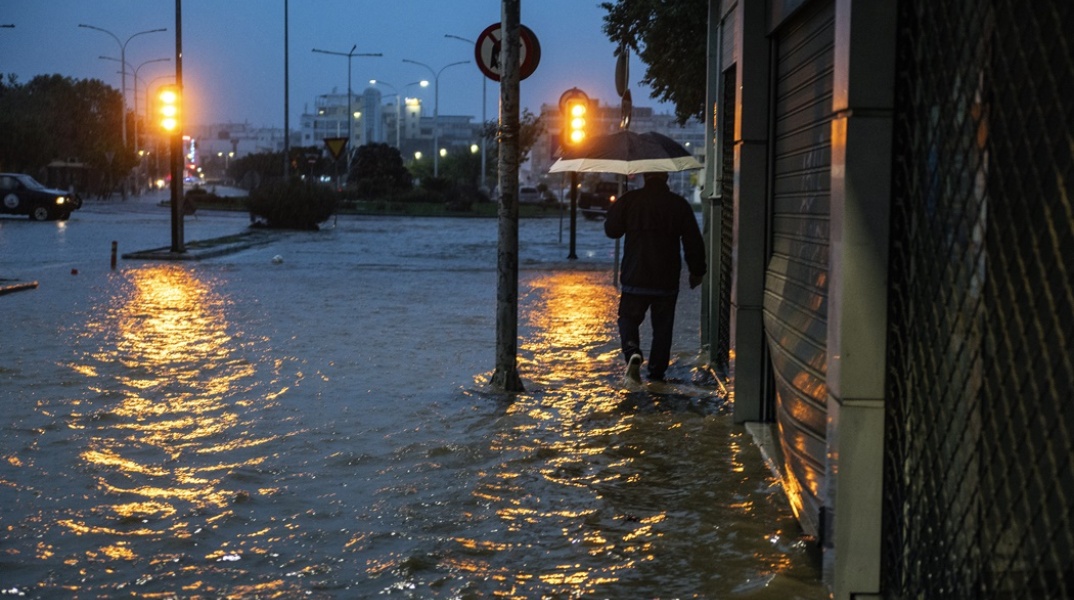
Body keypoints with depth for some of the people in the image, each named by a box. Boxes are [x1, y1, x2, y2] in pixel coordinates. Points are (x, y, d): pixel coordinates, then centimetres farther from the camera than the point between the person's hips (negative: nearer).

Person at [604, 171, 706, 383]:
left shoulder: (629, 200, -5)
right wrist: (697, 271, 14)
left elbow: (612, 230, 5)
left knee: (629, 318, 12)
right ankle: (657, 372, 15)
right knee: (662, 326, 12)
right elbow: (694, 242, 2)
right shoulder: (679, 204, -1)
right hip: (667, 280, 1)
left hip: (635, 278, -1)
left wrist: (613, 210, 23)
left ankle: (633, 352, -16)